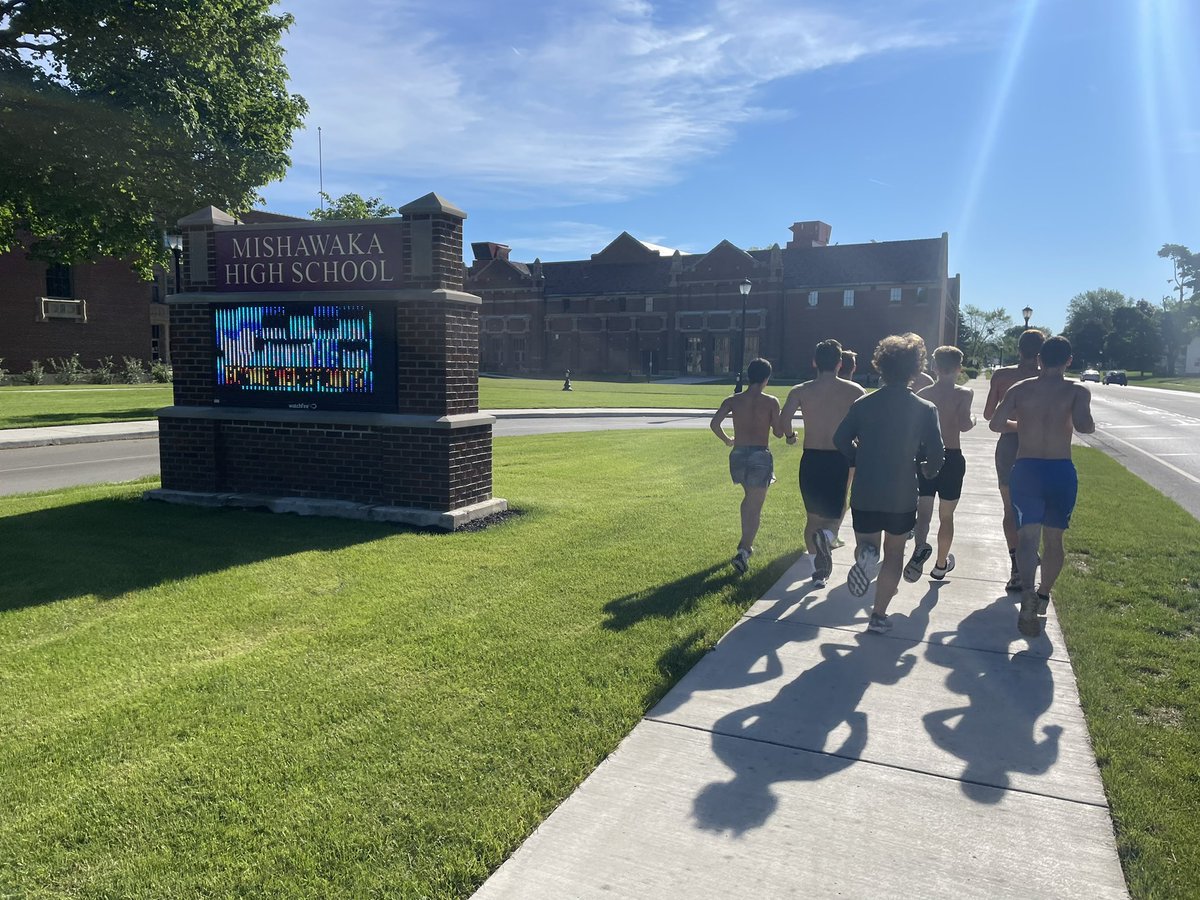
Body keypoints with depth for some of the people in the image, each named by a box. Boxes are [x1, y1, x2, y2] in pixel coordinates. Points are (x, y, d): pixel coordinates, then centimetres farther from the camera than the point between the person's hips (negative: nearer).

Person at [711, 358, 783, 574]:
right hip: (760, 455, -4)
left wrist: (727, 440, 11)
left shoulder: (733, 400, 3)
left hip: (738, 454, 4)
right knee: (755, 507, -1)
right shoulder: (771, 402, -3)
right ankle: (743, 552, -16)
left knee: (749, 497, 28)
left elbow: (714, 423, -6)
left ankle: (746, 542, 30)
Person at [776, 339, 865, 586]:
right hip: (841, 461, -1)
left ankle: (817, 570, 19)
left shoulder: (800, 391, -1)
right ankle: (827, 535, -17)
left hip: (811, 460, 1)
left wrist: (790, 436, 9)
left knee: (813, 517, 17)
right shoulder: (854, 391, -1)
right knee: (835, 514, 16)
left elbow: (780, 428, -12)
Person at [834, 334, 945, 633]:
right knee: (894, 554, 17)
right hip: (902, 496, -1)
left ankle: (865, 555, -19)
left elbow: (841, 439, -1)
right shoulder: (925, 409, -7)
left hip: (864, 494, 1)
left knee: (865, 544, 18)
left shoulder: (863, 404, -2)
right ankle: (879, 615, 17)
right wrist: (929, 470, 13)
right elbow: (936, 453, -10)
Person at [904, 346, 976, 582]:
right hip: (952, 458, -2)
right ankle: (941, 565, 26)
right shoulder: (963, 393, -8)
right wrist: (972, 420, 0)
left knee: (923, 511, 2)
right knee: (946, 516, 13)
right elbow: (964, 425, -21)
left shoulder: (922, 394, 2)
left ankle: (920, 547, -29)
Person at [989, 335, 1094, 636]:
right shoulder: (1077, 391, -3)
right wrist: (1089, 425, 5)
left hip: (1026, 470, 0)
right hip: (1061, 471, 0)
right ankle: (1043, 596, 29)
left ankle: (1027, 592, -28)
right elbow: (1083, 426, -19)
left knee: (1028, 537, -4)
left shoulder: (1020, 389, 3)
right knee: (1054, 539, 16)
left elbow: (996, 423, 3)